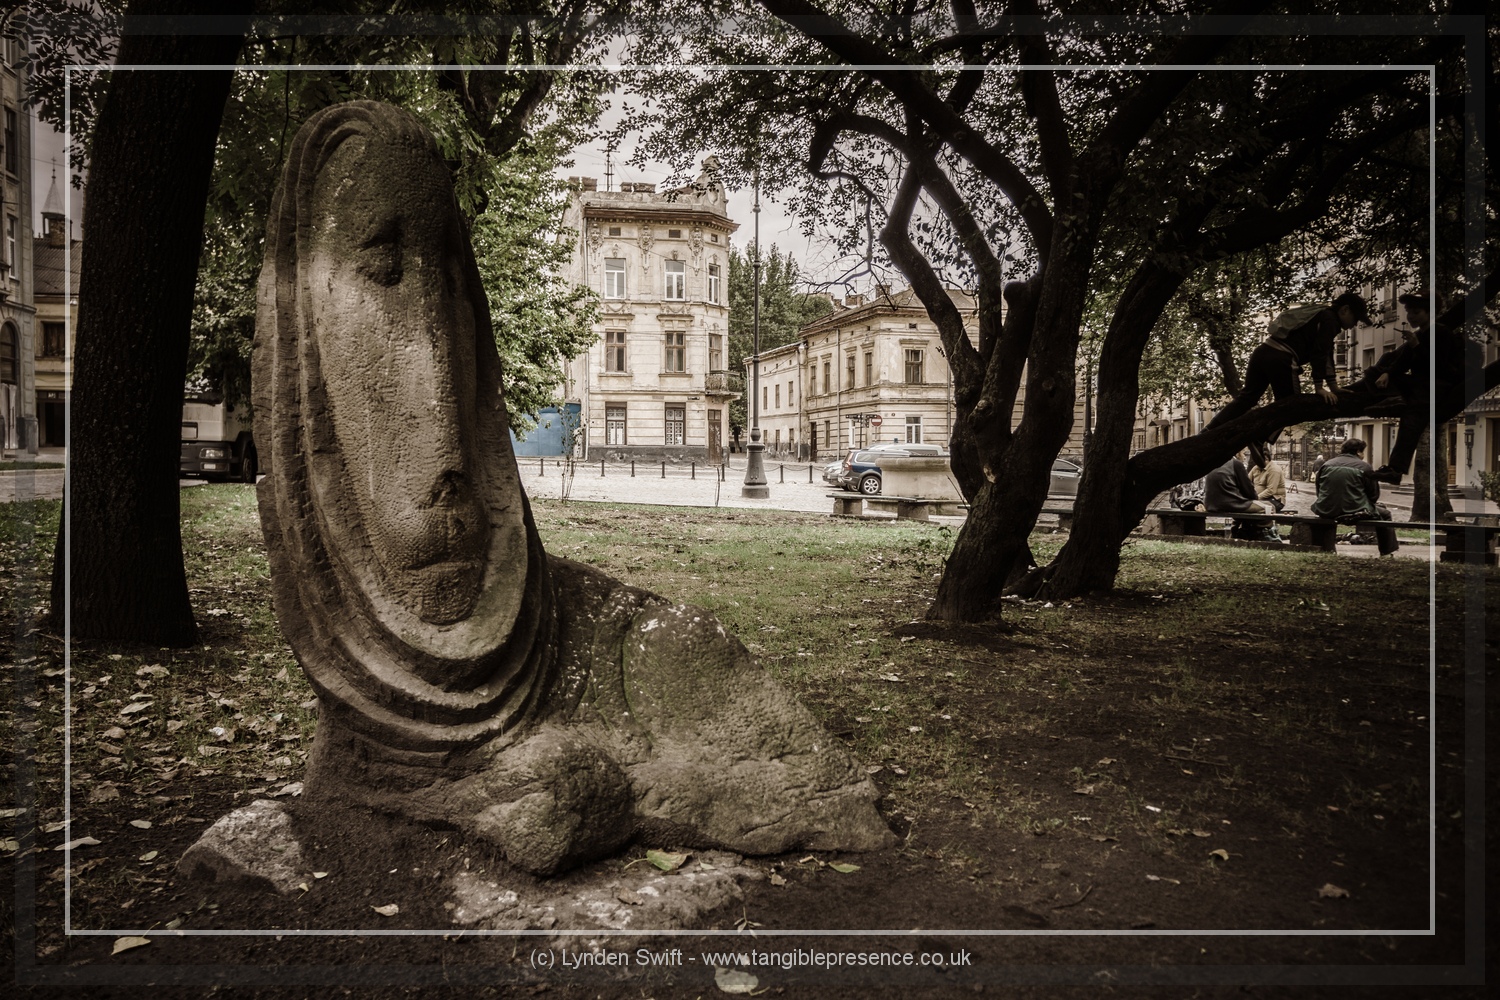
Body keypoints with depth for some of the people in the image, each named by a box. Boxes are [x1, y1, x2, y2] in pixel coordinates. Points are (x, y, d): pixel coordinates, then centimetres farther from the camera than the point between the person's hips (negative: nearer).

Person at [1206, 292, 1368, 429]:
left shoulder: (1319, 316, 33)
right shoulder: (1329, 319, 3)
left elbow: (1325, 354, 34)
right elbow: (1320, 354, -6)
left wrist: (1335, 388, 32)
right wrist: (1319, 387, -7)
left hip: (1263, 351, 9)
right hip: (1281, 359, -9)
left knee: (1247, 397, 7)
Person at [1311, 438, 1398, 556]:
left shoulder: (1327, 464, 6)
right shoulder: (1364, 466, -3)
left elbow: (1319, 491, 13)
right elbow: (1374, 495, 1)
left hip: (1327, 513, 2)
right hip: (1355, 513, -2)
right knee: (1384, 514, 22)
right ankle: (1388, 552, 27)